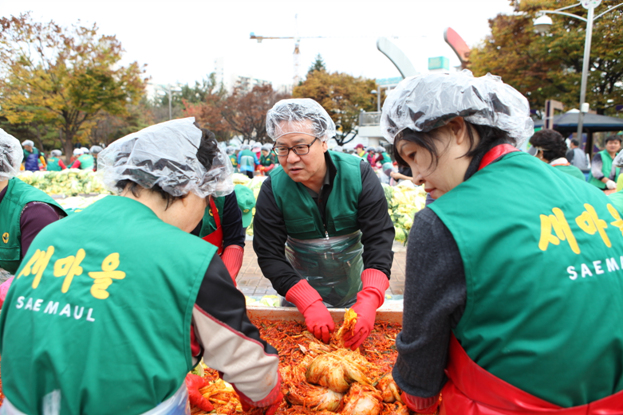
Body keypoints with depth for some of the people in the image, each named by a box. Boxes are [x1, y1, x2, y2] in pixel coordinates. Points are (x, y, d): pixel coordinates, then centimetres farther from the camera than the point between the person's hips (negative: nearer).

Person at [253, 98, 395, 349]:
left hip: (354, 291, 1)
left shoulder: (359, 175, -18)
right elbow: (269, 255, -17)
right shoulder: (273, 188, -17)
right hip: (301, 290, 0)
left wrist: (369, 301, -32)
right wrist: (309, 304, -29)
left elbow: (379, 240, -19)